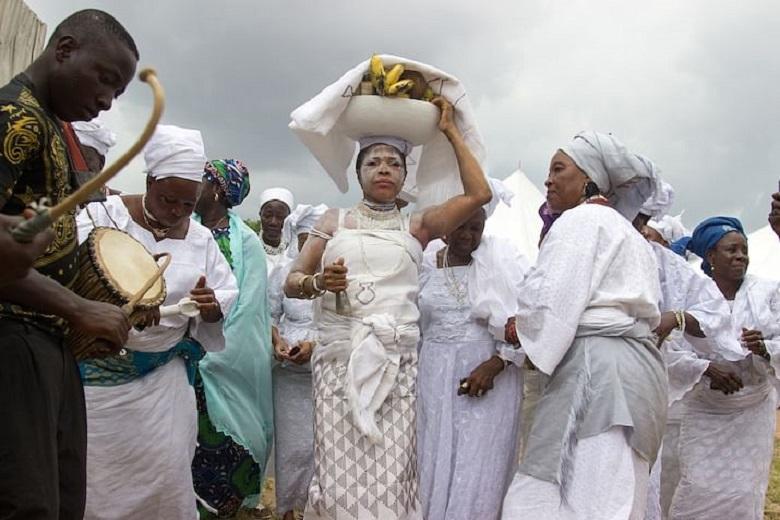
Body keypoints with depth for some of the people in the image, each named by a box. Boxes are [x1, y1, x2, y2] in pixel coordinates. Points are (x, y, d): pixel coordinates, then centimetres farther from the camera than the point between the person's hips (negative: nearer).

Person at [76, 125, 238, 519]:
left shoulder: (201, 238, 5)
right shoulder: (102, 217, -7)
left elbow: (228, 298, 8)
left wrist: (211, 305, -16)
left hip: (164, 376, 3)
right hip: (100, 371, -3)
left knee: (165, 475, 4)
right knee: (94, 475, 4)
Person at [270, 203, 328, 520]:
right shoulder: (284, 271, 3)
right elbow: (269, 315, 9)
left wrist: (317, 344, -20)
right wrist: (276, 340, -8)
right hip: (290, 374, 2)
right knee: (293, 445, 9)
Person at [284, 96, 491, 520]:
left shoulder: (416, 226, 13)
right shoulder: (334, 221, 13)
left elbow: (478, 194, 4)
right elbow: (292, 282, 10)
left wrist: (451, 131, 10)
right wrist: (318, 282, -12)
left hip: (398, 362, 0)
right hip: (340, 358, 0)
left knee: (391, 476, -5)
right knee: (341, 472, -3)